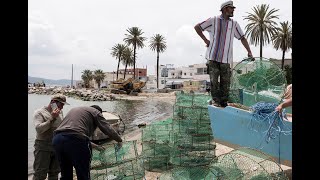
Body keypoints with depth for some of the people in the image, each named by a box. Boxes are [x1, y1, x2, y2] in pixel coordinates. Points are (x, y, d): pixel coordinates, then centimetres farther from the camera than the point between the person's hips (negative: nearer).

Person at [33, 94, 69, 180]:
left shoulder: (60, 112, 9)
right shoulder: (39, 112, -7)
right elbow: (39, 129, -20)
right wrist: (52, 118, -20)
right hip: (43, 147, -5)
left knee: (54, 173, 15)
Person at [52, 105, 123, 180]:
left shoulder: (74, 109, 35)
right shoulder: (95, 112, 15)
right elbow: (108, 129, 6)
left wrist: (94, 146, 40)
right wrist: (119, 140, 23)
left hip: (57, 139, 7)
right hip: (75, 139, -7)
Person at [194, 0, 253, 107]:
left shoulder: (234, 24, 12)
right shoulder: (213, 21, 4)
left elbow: (242, 38, 14)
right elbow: (197, 27, 7)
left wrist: (249, 52, 6)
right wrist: (205, 40, 1)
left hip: (226, 59, 2)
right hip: (213, 58, -2)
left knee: (225, 82, 4)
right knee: (214, 81, -2)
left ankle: (224, 103, 15)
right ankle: (216, 101, 11)